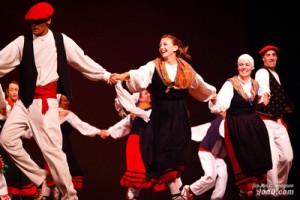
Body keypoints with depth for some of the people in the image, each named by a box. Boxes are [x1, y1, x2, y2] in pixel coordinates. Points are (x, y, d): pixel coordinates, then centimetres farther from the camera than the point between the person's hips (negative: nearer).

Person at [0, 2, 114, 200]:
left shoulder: (61, 41, 2)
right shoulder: (22, 42, 4)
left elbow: (83, 60, 10)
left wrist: (106, 75, 14)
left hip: (46, 101, -3)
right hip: (25, 100, 3)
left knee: (52, 148, -6)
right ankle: (38, 178, 9)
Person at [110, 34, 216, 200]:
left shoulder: (186, 69, 6)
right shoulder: (154, 66, -2)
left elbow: (200, 85, 23)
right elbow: (139, 75, -21)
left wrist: (213, 94, 34)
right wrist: (124, 75, -40)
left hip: (179, 115, 1)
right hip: (161, 115, -1)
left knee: (178, 152, -2)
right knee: (164, 153, -4)